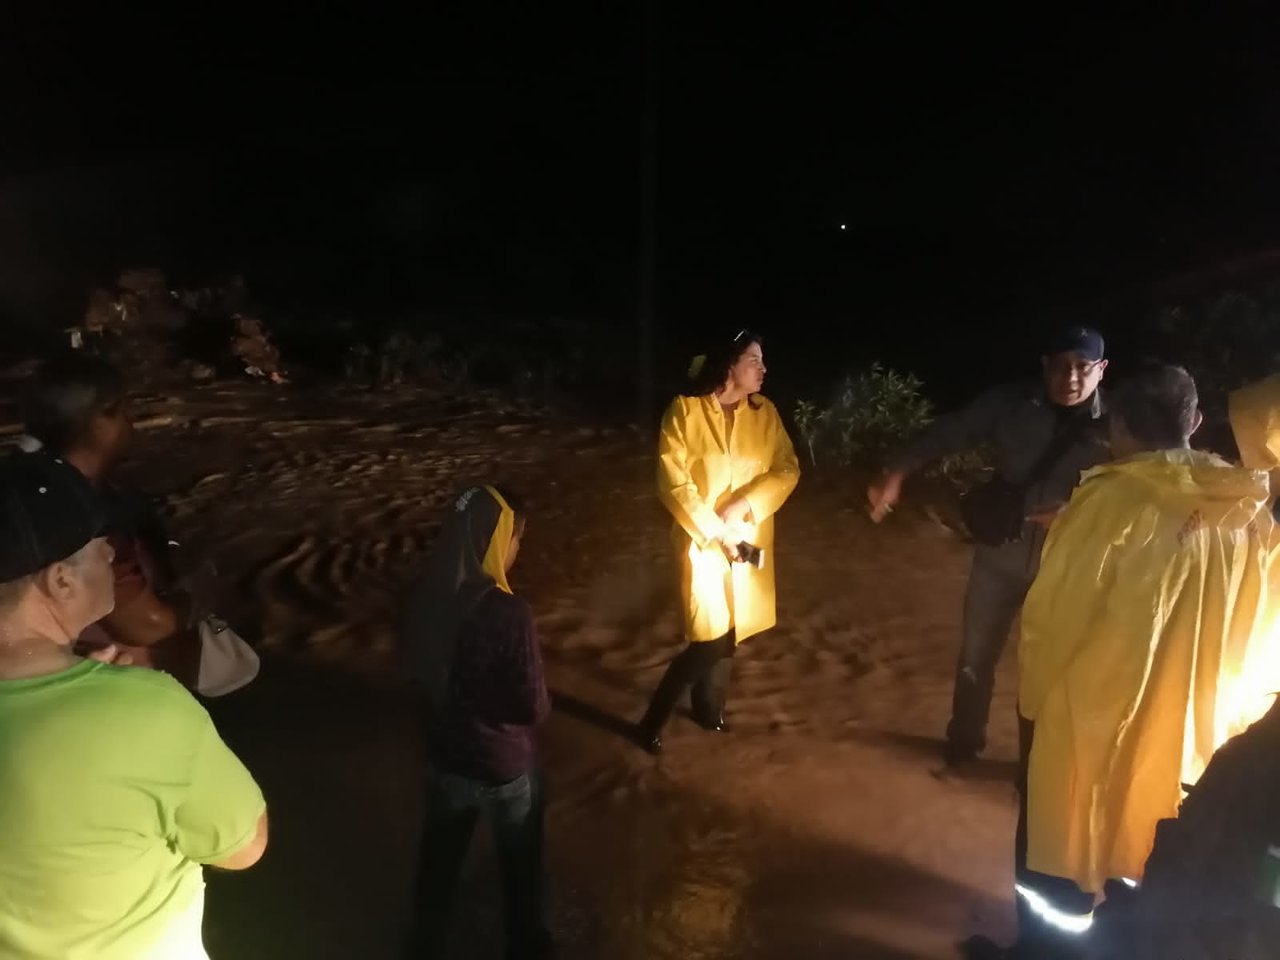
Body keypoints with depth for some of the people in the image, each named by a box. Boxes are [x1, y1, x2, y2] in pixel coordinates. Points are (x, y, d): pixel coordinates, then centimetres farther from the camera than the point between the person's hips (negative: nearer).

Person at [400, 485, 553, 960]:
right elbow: (533, 707, -24)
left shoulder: (424, 598, -13)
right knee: (520, 865, 22)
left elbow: (416, 668, 3)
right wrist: (540, 701, -3)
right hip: (505, 766, -5)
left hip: (445, 756, 5)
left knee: (438, 859, 28)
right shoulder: (508, 613, -32)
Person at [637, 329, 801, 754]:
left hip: (749, 538, 5)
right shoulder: (685, 410, -11)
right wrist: (717, 533, -17)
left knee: (728, 630, 14)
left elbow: (788, 469, -1)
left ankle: (709, 706, 38)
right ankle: (654, 720, 10)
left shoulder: (764, 412, 2)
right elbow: (674, 484, -14)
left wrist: (745, 503, -16)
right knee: (710, 638, -9)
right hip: (702, 540, -5)